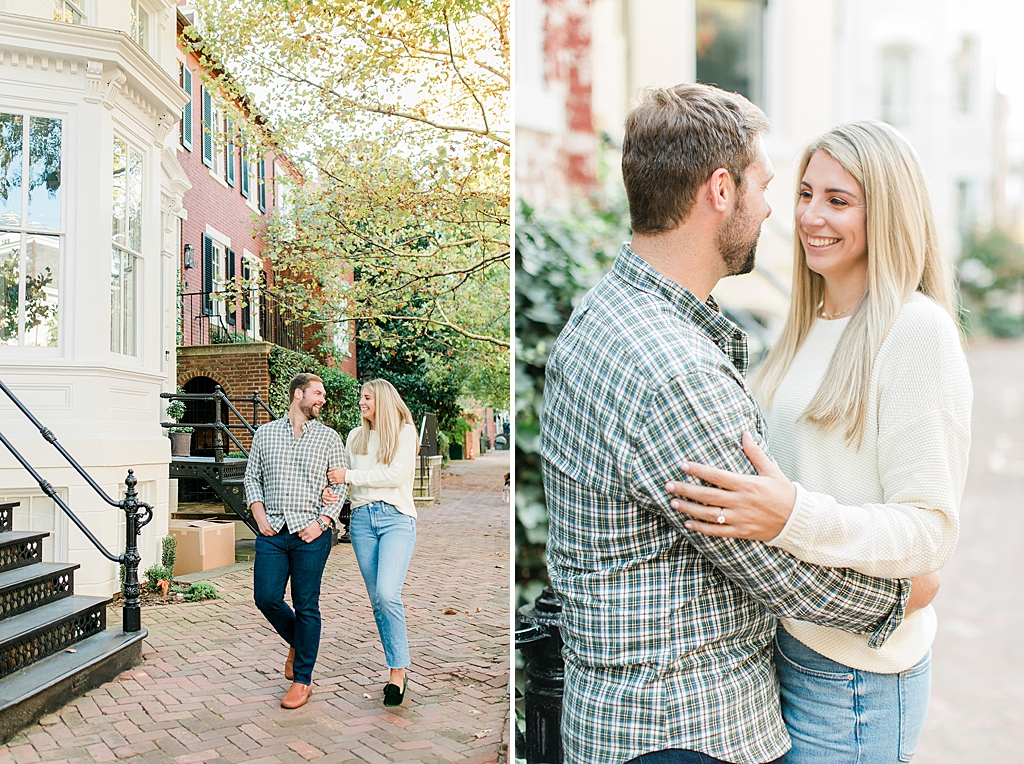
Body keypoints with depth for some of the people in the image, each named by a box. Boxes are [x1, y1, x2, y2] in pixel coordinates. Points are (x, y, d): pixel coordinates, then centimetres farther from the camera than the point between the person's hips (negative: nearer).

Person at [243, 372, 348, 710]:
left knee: (306, 606, 2)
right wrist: (260, 516, 0)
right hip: (272, 531, 2)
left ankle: (302, 680, 14)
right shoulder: (265, 433, 11)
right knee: (266, 598, -1)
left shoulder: (329, 438, 5)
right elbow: (252, 478, 14)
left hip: (310, 533, -2)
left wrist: (322, 523, -9)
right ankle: (297, 642, 30)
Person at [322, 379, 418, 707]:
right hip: (362, 519, 5)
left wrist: (350, 476, -7)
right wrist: (331, 491, -5)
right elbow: (345, 478, 17)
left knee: (388, 594, -20)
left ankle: (398, 670, -8)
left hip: (396, 518, -5)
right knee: (377, 599, 4)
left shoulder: (404, 432, 2)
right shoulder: (355, 436, 17)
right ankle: (398, 671, 13)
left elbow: (396, 475, -9)